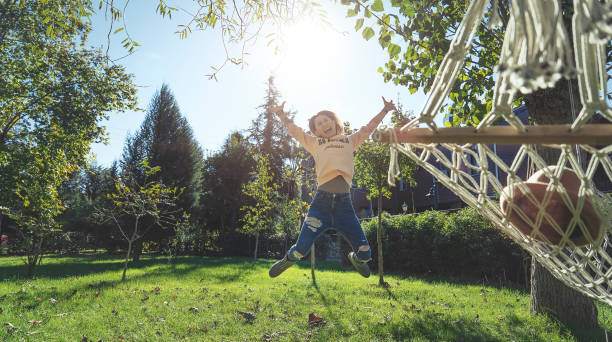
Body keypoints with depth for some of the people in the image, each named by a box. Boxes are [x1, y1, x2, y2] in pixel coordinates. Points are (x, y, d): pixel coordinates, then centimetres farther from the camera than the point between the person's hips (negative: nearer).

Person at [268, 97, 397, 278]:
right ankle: (288, 259, 32)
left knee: (365, 253, 3)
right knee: (301, 249, -5)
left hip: (344, 202, 1)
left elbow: (369, 127, 31)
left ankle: (355, 258, 42)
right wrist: (281, 114, 24)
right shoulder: (314, 143, 21)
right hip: (321, 201, -1)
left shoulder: (350, 140, 24)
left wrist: (385, 110, 32)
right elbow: (294, 129, 26)